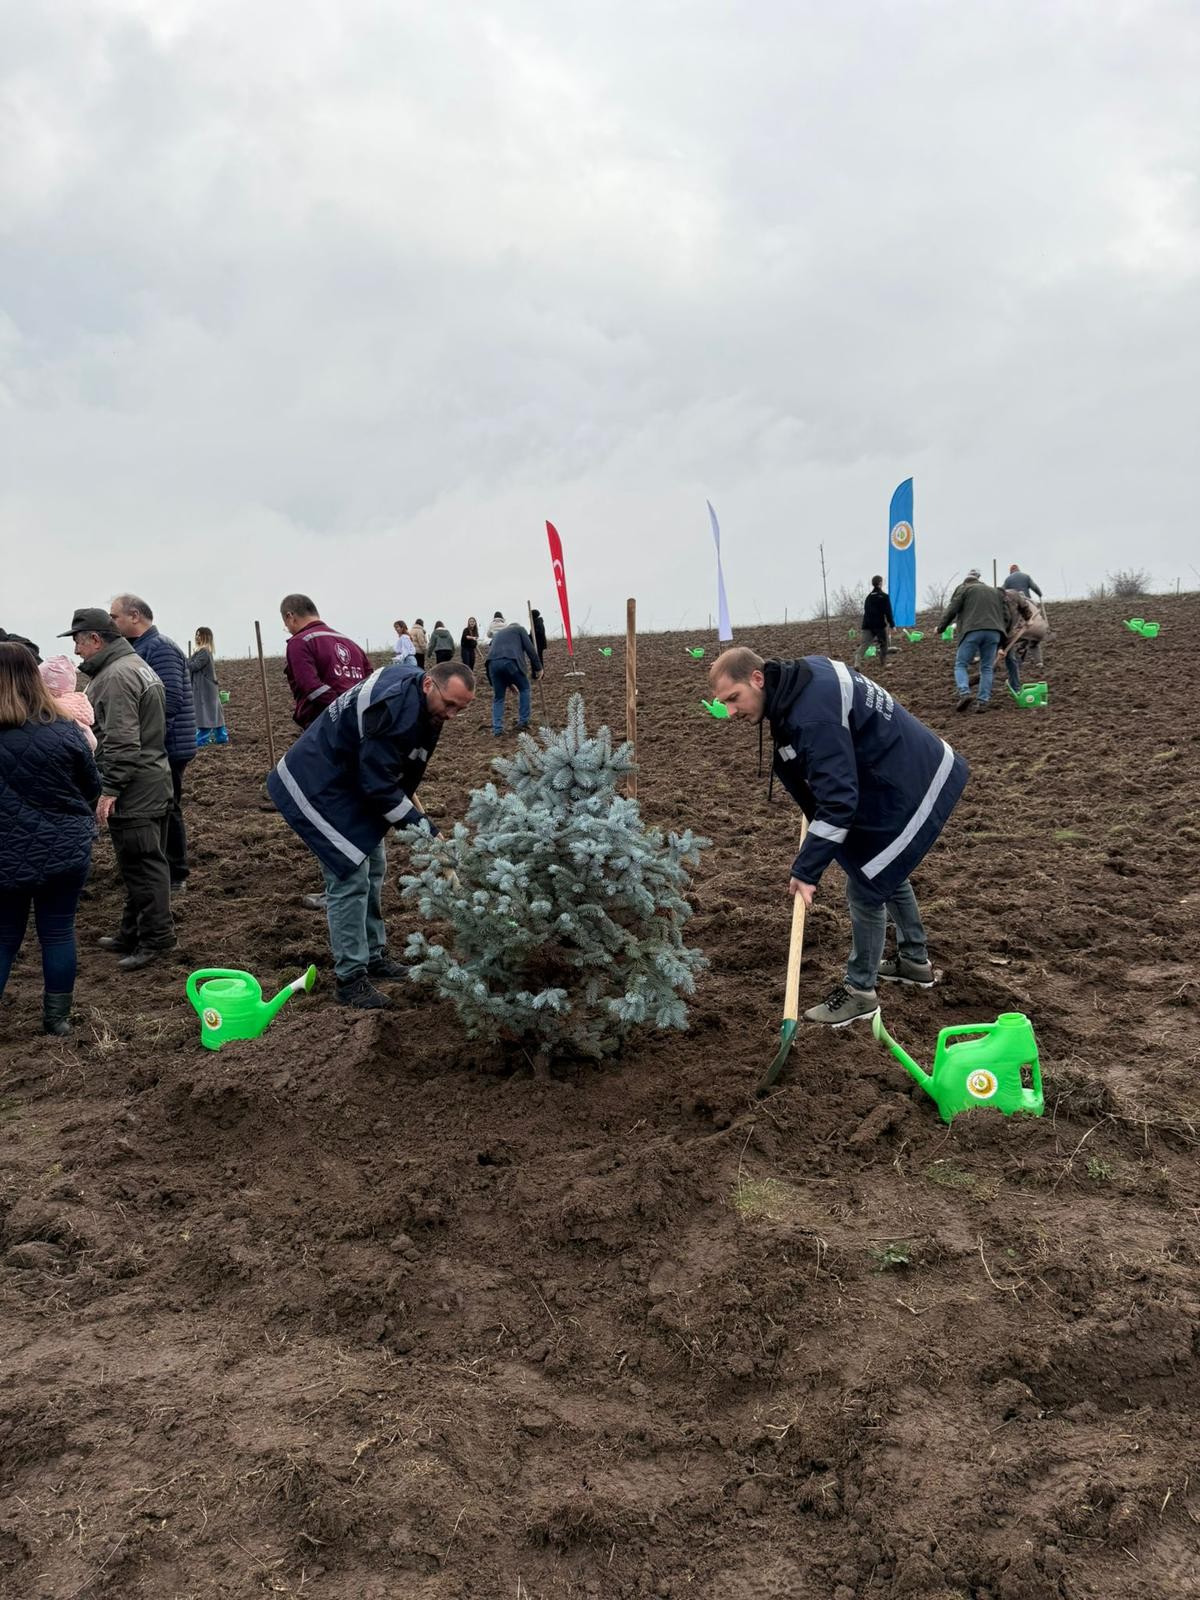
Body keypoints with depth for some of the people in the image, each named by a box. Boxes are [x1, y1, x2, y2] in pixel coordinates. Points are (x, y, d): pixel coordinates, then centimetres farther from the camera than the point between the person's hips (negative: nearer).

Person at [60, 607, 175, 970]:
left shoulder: (116, 675, -16)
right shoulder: (137, 664, 18)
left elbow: (121, 742, -22)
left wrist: (109, 788, -20)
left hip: (133, 788, -11)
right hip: (154, 780, 11)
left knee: (140, 864, -5)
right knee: (146, 861, 15)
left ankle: (156, 937, 0)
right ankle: (133, 933, 24)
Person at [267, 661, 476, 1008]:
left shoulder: (421, 705, -1)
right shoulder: (396, 708, -31)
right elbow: (379, 786, -28)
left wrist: (409, 798, 6)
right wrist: (423, 828, -23)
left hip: (349, 782, 10)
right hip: (315, 787, -10)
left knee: (373, 868, 13)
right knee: (351, 875, -12)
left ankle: (373, 956, 25)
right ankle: (351, 979, -4)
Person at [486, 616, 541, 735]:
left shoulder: (497, 634, 38)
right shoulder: (519, 629, 25)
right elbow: (530, 649, 12)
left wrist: (509, 683, 38)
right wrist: (538, 667, 18)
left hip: (492, 662, 4)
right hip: (509, 661, -4)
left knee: (498, 697, 16)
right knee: (524, 688, 18)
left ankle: (497, 729, 8)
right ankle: (523, 721, 14)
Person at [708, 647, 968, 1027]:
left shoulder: (813, 716, -32)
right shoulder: (802, 677, -1)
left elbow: (838, 800, -34)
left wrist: (806, 869, -30)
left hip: (911, 790, -11)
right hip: (915, 772, 11)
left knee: (866, 887, -3)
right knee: (886, 871, 25)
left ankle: (860, 992, 11)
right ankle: (914, 961, 42)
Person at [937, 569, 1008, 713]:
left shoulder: (964, 588, 13)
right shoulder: (995, 592, 29)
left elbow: (951, 610, 3)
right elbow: (1005, 617, 25)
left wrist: (940, 627, 13)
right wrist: (1001, 643, 27)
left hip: (972, 631, -4)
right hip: (994, 632, 4)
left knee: (960, 665, 4)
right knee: (987, 668, 10)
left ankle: (964, 693, -17)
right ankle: (983, 702, 1)